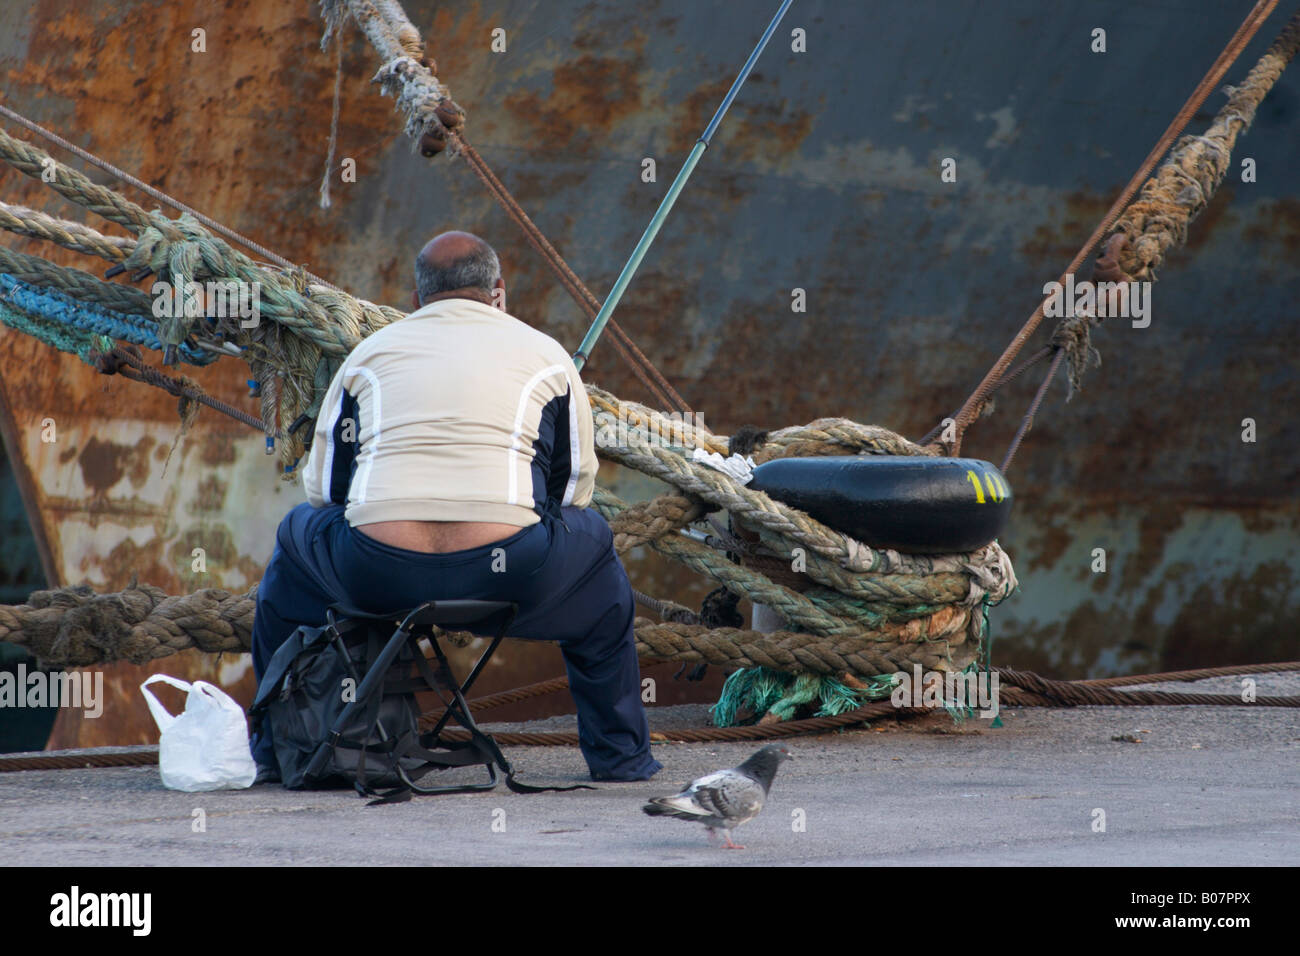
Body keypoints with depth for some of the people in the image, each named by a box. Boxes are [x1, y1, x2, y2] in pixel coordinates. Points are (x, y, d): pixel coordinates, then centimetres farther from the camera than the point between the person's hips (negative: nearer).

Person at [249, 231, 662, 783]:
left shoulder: (370, 353, 20)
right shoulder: (546, 354, 18)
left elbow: (323, 485, 23)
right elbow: (575, 485, 26)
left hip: (374, 577, 1)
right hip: (509, 573, -1)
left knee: (297, 536, 34)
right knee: (592, 540, 32)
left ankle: (275, 751, 35)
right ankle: (619, 755, 32)